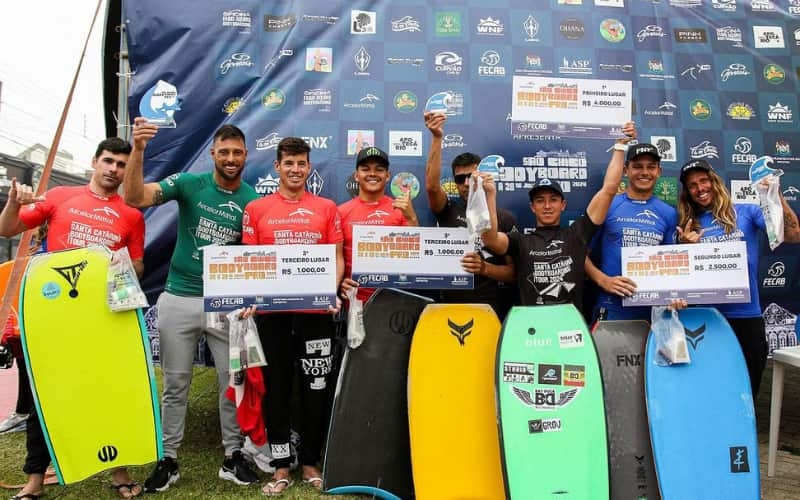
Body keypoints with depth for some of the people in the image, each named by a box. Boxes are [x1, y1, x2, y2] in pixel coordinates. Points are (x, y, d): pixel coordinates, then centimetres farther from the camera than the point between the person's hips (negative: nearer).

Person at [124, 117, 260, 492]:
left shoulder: (254, 200, 1)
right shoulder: (189, 183, -3)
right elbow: (135, 197, -14)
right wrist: (138, 149, -26)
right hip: (179, 299, -1)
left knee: (233, 381, 6)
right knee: (175, 384, 9)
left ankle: (233, 457, 21)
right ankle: (168, 459, 23)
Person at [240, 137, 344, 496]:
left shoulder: (326, 208, 7)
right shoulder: (256, 209, 6)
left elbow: (337, 258, 6)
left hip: (316, 311, 0)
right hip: (271, 312, 0)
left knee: (315, 388, 8)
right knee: (276, 388, 8)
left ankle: (310, 461, 23)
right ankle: (281, 465, 21)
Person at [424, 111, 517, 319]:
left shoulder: (505, 218, 4)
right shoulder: (448, 211, 7)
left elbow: (514, 271, 3)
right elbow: (432, 185, -14)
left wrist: (484, 268, -16)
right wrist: (437, 138, -22)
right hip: (451, 307, 1)